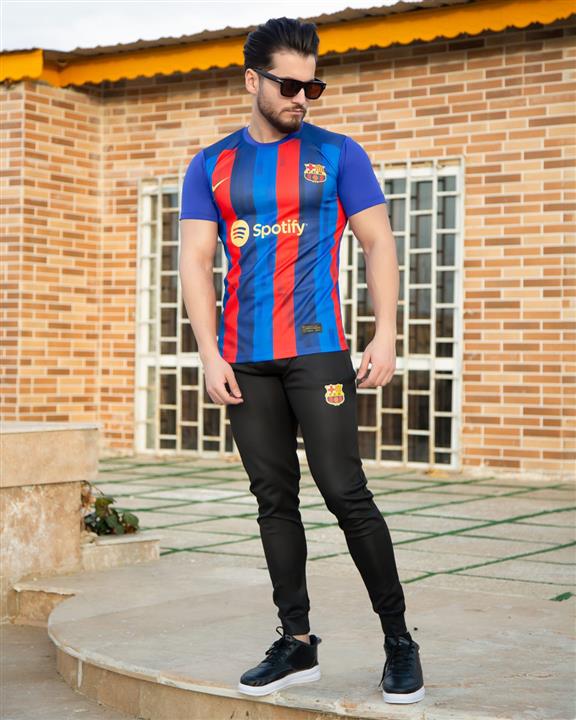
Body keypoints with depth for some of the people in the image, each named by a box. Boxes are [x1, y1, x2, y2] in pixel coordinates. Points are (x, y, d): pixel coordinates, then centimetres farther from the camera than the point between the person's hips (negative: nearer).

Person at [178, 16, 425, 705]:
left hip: (318, 351, -3)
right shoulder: (211, 166, 10)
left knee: (345, 491, -8)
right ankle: (296, 644, 15)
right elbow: (195, 260, 6)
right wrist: (210, 354, -3)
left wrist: (386, 335, -7)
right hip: (246, 361, 3)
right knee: (274, 499, 7)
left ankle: (399, 640, 3)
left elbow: (379, 243, 3)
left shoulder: (337, 154, 5)